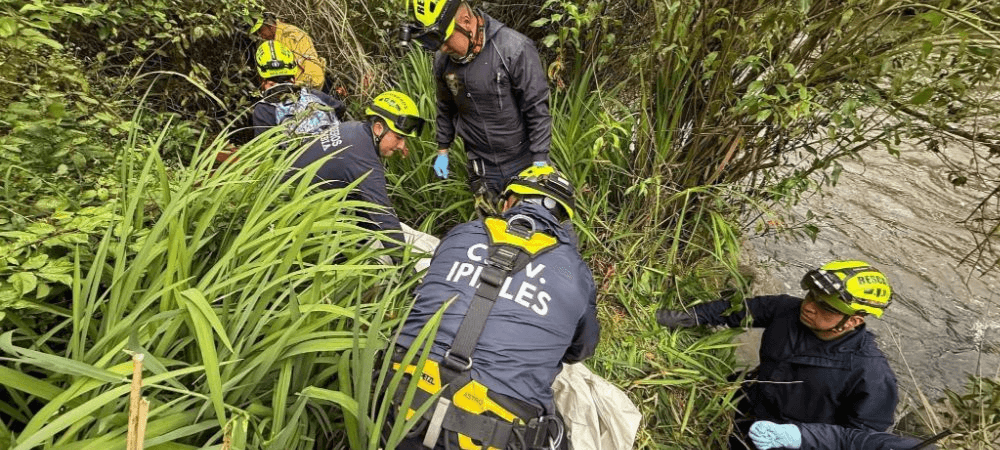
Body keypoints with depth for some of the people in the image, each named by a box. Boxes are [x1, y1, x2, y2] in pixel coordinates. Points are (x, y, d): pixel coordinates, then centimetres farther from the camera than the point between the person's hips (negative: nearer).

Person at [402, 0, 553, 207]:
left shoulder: (514, 49, -18)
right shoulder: (443, 59, -1)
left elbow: (537, 108, -14)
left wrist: (540, 160, -14)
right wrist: (442, 150, 18)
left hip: (523, 162, -3)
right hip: (481, 168, 4)